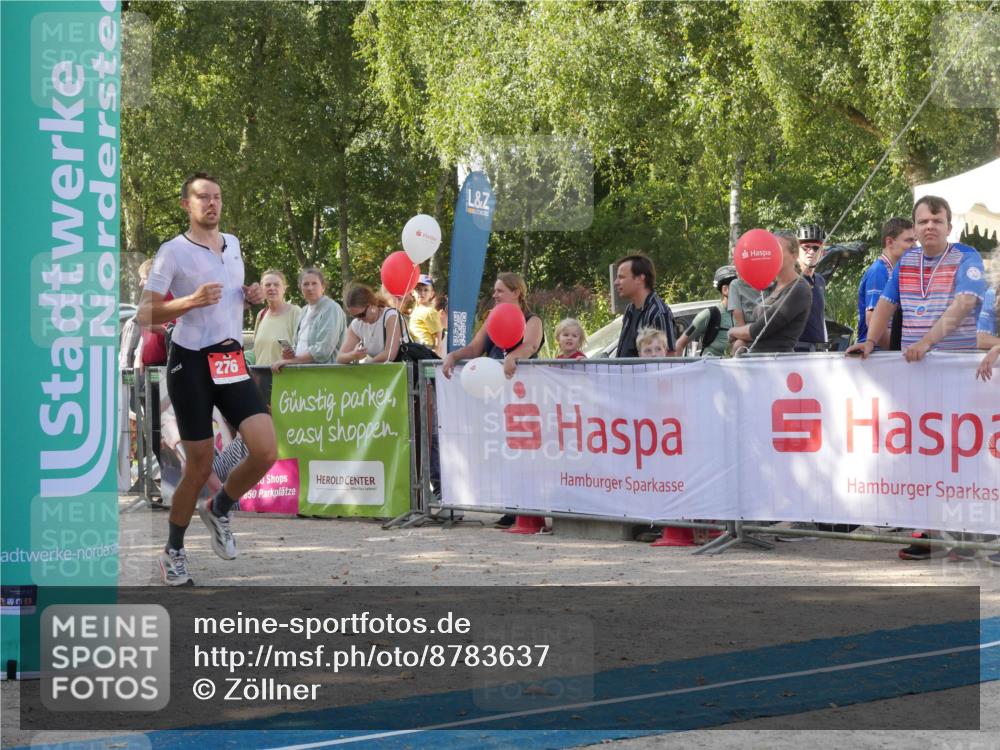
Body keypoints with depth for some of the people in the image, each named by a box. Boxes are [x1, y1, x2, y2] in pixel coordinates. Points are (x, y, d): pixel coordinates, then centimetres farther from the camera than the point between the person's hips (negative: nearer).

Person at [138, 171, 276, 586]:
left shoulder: (233, 244, 13)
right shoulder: (173, 251, -7)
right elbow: (145, 313, -9)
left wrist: (250, 296, 5)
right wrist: (192, 301, -23)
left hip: (232, 361, 5)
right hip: (191, 364, -5)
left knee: (265, 451, -10)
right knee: (200, 466, -2)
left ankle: (218, 510, 18)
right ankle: (173, 552, 18)